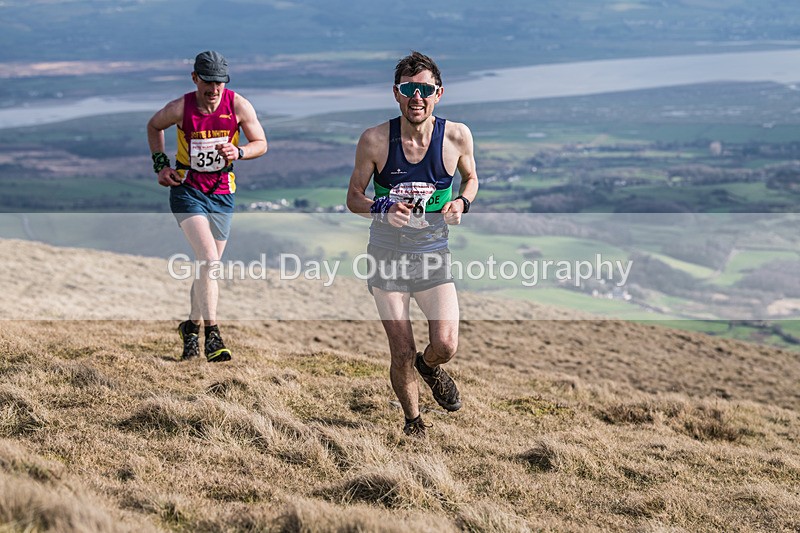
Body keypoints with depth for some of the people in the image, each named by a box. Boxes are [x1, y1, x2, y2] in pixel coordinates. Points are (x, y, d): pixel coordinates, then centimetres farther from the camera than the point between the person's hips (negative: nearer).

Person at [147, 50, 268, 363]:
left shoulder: (238, 106, -8)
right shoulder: (180, 108, -12)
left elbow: (261, 143, 1)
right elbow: (153, 126, 9)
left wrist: (238, 152, -20)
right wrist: (160, 165, 1)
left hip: (221, 193, 3)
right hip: (187, 189, -3)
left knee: (208, 266, 12)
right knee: (208, 259, -21)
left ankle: (192, 326, 33)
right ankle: (212, 336, -21)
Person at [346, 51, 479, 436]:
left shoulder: (457, 137, -7)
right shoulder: (375, 140, -10)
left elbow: (470, 178, 13)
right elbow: (353, 198, -1)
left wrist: (461, 202, -9)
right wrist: (382, 208, -22)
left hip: (433, 254, 1)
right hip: (387, 255, -1)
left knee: (445, 346, -11)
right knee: (401, 354, -1)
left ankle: (429, 366, 28)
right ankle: (412, 421, 27)